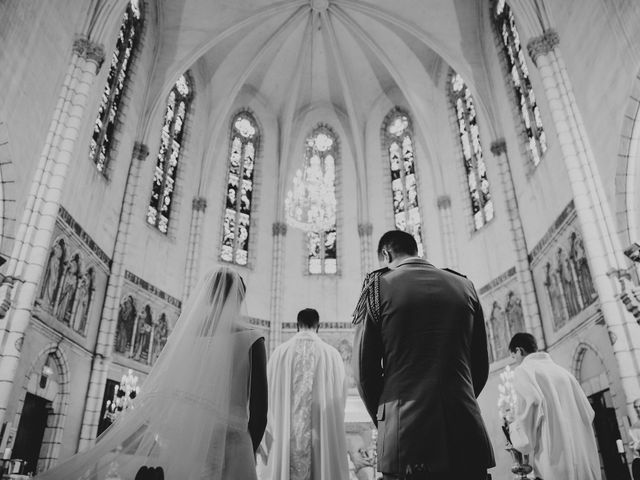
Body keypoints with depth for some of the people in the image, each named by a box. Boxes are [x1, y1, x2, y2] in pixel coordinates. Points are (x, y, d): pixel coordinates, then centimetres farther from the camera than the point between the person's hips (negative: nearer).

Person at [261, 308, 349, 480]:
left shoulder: (280, 352, -2)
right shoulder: (332, 354, -4)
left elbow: (270, 395, 3)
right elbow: (340, 398, 1)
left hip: (285, 432, 1)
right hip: (324, 433, 0)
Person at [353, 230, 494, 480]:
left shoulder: (378, 286, -3)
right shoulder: (464, 286, 8)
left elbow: (365, 371, -3)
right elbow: (481, 366, 11)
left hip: (406, 442, -3)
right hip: (468, 440, 4)